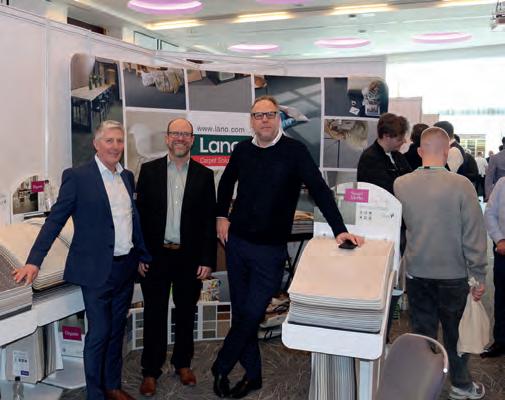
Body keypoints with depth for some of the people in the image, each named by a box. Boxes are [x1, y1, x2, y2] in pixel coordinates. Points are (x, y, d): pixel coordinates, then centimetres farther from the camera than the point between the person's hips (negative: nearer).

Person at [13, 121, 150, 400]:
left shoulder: (127, 176, 9)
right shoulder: (77, 177, -8)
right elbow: (55, 220, -9)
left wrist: (143, 256, 18)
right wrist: (34, 261, -14)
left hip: (125, 268, 6)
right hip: (97, 270, -6)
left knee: (116, 330, 17)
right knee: (98, 333, 2)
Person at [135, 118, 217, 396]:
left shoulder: (204, 175, 1)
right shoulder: (149, 170, 0)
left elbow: (209, 220, 0)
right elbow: (140, 214, 0)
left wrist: (207, 259, -4)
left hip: (190, 257, 1)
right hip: (156, 255, 0)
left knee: (186, 313, 14)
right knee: (154, 315, 9)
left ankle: (183, 363, 33)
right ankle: (151, 371, 23)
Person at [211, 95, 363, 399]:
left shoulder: (294, 151, -10)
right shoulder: (243, 150, 3)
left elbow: (319, 189, -15)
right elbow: (226, 182, 21)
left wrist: (340, 230, -22)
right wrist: (222, 216, 12)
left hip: (271, 249, -4)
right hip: (237, 243, 5)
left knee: (252, 314, -1)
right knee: (241, 312, 11)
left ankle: (221, 368, 22)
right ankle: (252, 374, 28)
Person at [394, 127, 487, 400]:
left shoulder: (400, 184, -7)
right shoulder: (461, 185, -17)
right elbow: (474, 236, -13)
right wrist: (479, 276, -4)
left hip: (416, 271, 2)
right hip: (453, 274, -2)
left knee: (422, 330, 14)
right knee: (456, 332, 16)